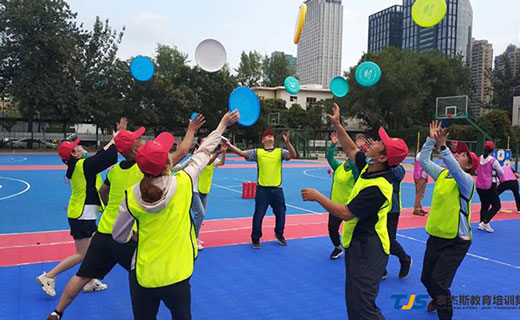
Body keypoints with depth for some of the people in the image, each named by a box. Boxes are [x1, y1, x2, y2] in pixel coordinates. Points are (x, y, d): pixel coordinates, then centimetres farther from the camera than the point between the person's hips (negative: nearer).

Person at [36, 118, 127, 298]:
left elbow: (101, 155, 13)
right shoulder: (83, 165, -18)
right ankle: (48, 277, 6)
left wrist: (115, 138, 13)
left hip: (84, 214, 10)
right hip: (82, 215, -10)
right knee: (81, 255, -3)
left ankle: (90, 282, 27)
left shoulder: (79, 165, 8)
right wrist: (116, 139, -7)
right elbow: (107, 157, -19)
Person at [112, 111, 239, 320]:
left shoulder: (131, 196, -13)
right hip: (176, 275, -1)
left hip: (143, 277, 1)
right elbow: (204, 152, 0)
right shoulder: (183, 183, -16)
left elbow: (119, 236, 1)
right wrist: (223, 124, 14)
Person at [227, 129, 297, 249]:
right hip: (262, 189, -2)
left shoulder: (280, 152, 4)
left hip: (277, 189, 2)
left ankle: (279, 234, 40)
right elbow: (241, 153, -6)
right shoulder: (257, 152, 2)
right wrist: (229, 145, -21)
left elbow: (293, 155, -11)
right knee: (258, 215, 4)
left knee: (280, 214, 15)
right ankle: (255, 239, 21)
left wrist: (288, 143, -28)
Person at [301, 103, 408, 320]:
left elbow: (345, 214, -24)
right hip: (357, 244, 10)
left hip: (367, 249, -10)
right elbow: (351, 150, 17)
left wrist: (317, 197, -15)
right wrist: (337, 125, 11)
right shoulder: (368, 168, -1)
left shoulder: (376, 188, -28)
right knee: (353, 301, 21)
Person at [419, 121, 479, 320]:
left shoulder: (466, 180, -14)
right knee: (426, 278, 17)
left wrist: (442, 146, -44)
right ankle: (438, 300, 46)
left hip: (456, 240, -7)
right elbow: (423, 160, 4)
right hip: (435, 236, 7)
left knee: (439, 281, -14)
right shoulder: (442, 174, 6)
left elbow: (455, 170, -35)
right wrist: (431, 140, -5)